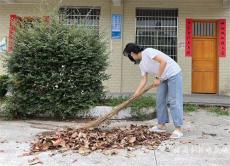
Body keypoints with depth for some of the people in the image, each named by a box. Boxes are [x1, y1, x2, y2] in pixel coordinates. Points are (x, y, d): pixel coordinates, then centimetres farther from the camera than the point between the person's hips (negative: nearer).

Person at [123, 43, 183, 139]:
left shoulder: (148, 52, -18)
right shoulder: (141, 64, 8)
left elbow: (163, 61, -25)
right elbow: (144, 80, 7)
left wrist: (158, 78, -21)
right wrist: (136, 94, 1)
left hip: (173, 74, -9)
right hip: (163, 78, 9)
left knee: (174, 101, -10)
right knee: (160, 100, 9)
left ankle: (178, 129, -8)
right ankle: (161, 125, 20)